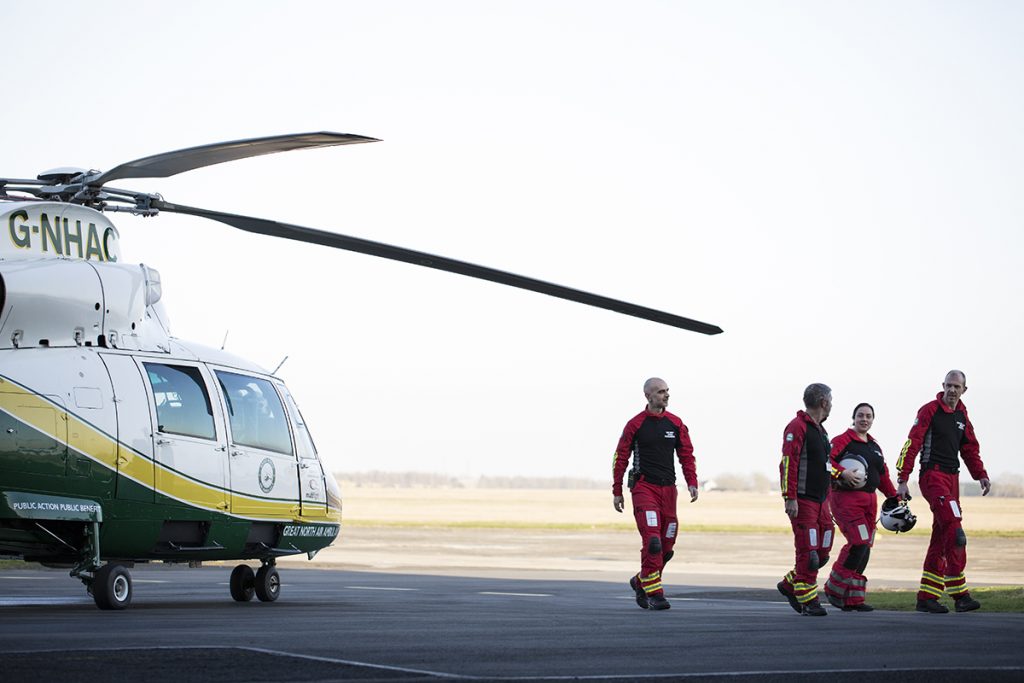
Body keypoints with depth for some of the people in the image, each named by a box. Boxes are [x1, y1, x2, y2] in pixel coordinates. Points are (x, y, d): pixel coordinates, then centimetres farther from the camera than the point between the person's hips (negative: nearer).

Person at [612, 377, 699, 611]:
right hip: (643, 487, -5)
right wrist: (617, 492, 1)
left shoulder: (675, 424, 10)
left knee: (666, 546, 6)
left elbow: (686, 455, 12)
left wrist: (691, 482, -3)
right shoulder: (635, 425, -1)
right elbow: (621, 458, 3)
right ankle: (654, 594, -12)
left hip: (668, 488, 5)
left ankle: (640, 582, 27)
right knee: (652, 541, -17)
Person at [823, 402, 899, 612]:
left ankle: (852, 599, 10)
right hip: (846, 498, -8)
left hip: (869, 499, 8)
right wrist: (844, 473, -29)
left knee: (865, 548, 5)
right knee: (859, 542, -18)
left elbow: (883, 476, 24)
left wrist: (895, 498, 17)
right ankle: (834, 589, -4)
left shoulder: (874, 446, 19)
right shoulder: (843, 440, -5)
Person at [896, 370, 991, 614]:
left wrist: (981, 475, 9)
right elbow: (912, 443, -8)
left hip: (952, 479, 8)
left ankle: (927, 597, 8)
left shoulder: (962, 416, 16)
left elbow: (970, 449, 24)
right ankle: (959, 593, -20)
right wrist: (902, 479, -14)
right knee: (954, 530, -21)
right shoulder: (930, 410, -5)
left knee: (941, 538, 5)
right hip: (932, 476, -8)